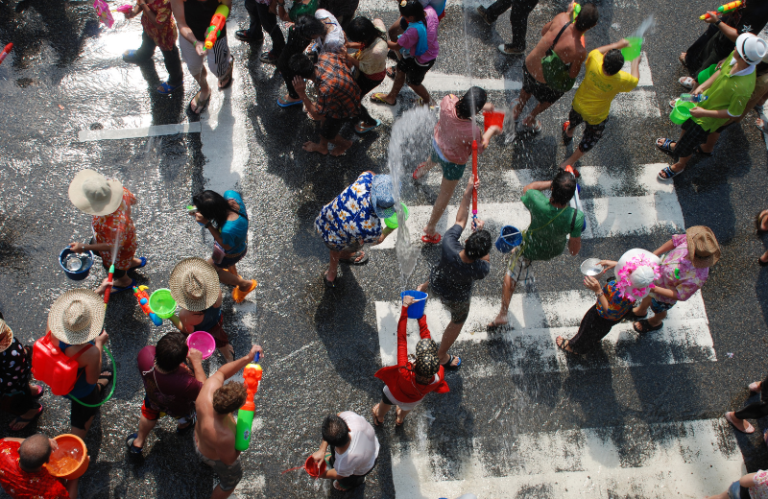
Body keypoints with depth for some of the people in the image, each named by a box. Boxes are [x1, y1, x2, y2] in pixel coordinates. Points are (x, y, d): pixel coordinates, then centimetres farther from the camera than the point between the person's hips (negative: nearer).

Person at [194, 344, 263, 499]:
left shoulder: (209, 388, -39)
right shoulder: (224, 437, -50)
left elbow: (221, 372, -15)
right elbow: (229, 460, -27)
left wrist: (247, 358, -26)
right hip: (216, 457, -6)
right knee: (232, 478, 28)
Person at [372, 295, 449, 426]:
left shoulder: (405, 373, -51)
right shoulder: (439, 376, -43)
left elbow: (401, 340, -44)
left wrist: (405, 308, -40)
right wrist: (421, 316, -21)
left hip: (394, 394, -2)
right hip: (414, 401, 2)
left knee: (385, 403, 36)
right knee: (408, 407, 40)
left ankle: (379, 419, 67)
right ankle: (400, 420, 71)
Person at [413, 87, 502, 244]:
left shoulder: (447, 102, -32)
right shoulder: (472, 131, -41)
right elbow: (480, 148, -18)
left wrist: (483, 107, -5)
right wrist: (491, 131, -2)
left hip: (438, 144, 6)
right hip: (454, 161, -6)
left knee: (432, 160, 43)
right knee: (445, 195, 18)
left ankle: (421, 171, 80)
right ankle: (430, 229, 36)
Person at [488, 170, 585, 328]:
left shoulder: (537, 202, -41)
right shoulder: (576, 217, -39)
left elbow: (527, 188, -14)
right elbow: (574, 251, -25)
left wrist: (552, 183, -10)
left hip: (531, 248, -2)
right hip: (556, 250, 3)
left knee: (511, 275, 22)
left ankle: (503, 314, 33)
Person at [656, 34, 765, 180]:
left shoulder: (743, 88, -43)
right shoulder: (735, 56, -24)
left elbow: (734, 113, -27)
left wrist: (704, 113, -28)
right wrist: (703, 86, -13)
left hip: (709, 118, -6)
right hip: (707, 97, 6)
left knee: (687, 145, 17)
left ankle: (679, 165, 49)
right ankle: (676, 146, 64)